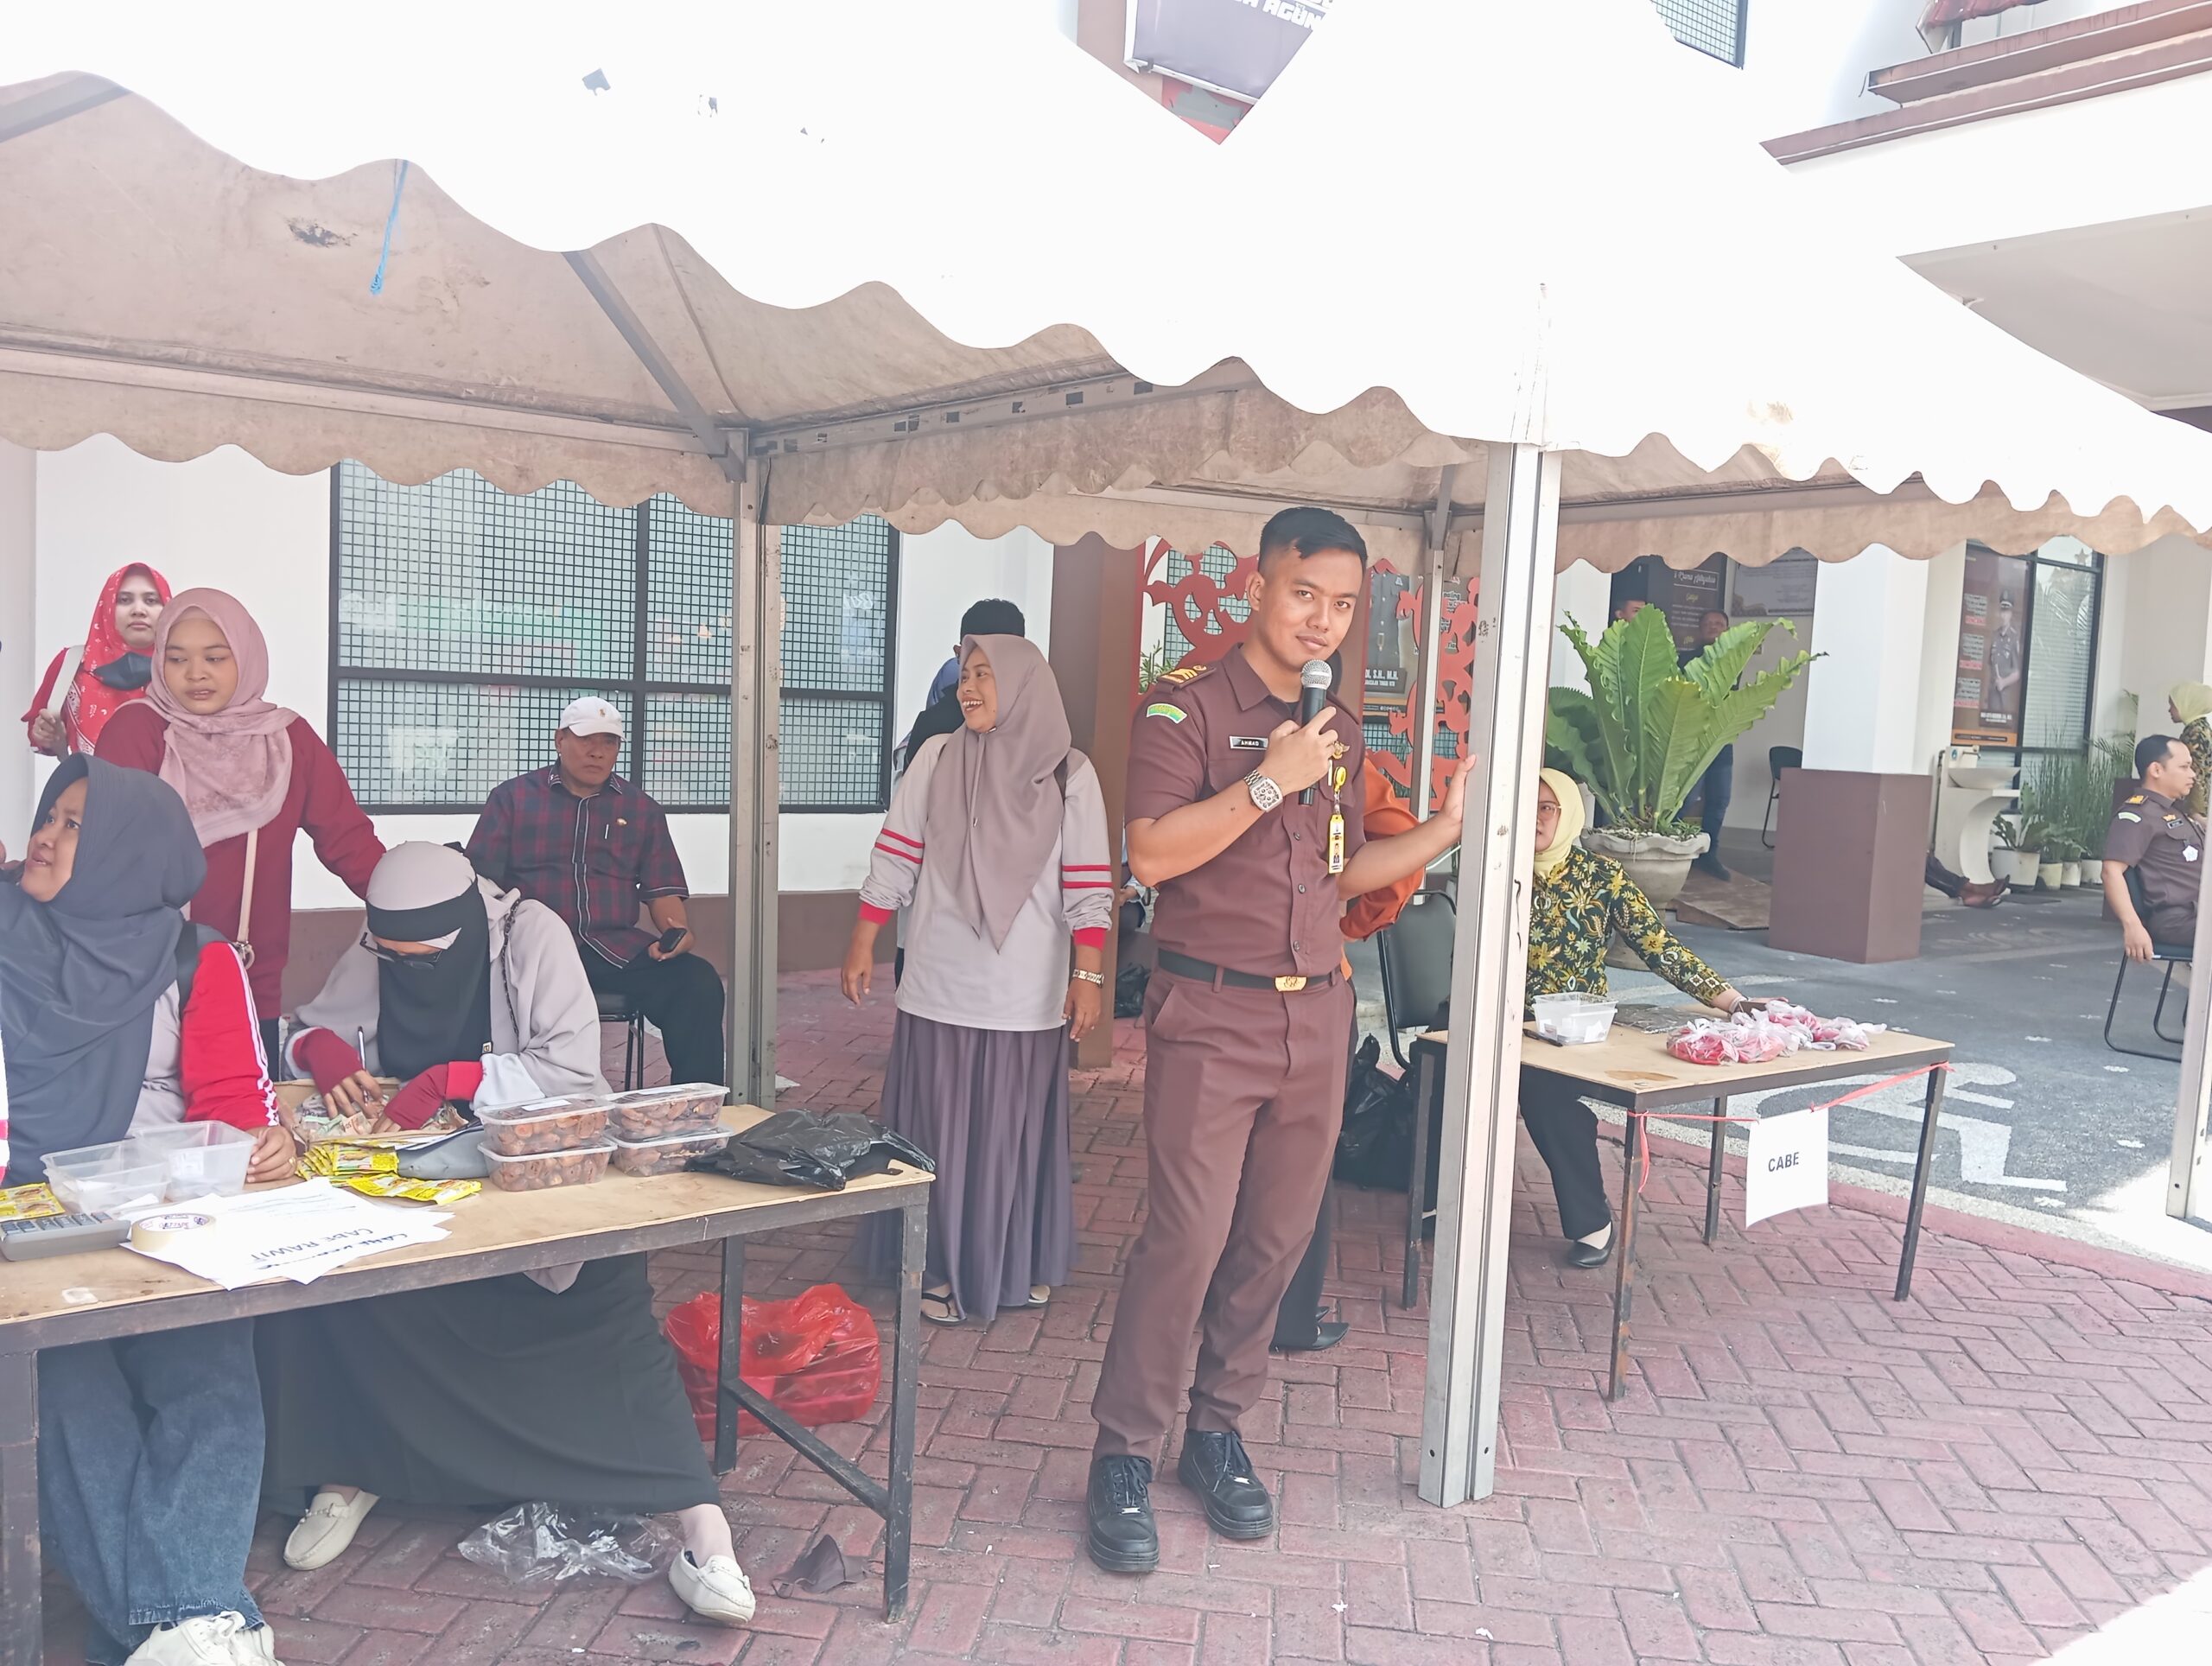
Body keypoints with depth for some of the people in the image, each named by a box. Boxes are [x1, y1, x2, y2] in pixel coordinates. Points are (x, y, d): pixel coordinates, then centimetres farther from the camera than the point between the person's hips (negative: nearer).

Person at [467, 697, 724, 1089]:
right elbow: (480, 881, 7)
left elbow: (663, 889, 15)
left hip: (618, 949, 2)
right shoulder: (512, 798, 13)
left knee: (699, 983, -25)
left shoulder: (641, 810, 19)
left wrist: (677, 931, -8)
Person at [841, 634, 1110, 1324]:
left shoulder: (1068, 773, -2)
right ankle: (941, 1268, 20)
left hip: (1028, 994, -1)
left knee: (1018, 1130, 9)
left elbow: (1088, 885, -2)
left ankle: (1020, 1265, 26)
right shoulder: (935, 759, 2)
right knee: (939, 1131, 7)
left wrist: (1090, 975, -6)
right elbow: (894, 859, 5)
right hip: (941, 988, 1)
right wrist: (861, 946, 4)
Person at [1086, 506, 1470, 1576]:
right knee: (1187, 1237, -8)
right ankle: (1124, 1456, 7)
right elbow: (1153, 853, -16)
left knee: (1275, 1239, 9)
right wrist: (1271, 780, -20)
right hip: (1211, 1015, -6)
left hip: (1315, 1015, 6)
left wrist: (1450, 828, 10)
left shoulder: (1337, 728, 14)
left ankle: (1217, 1433, 25)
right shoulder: (1186, 703, -6)